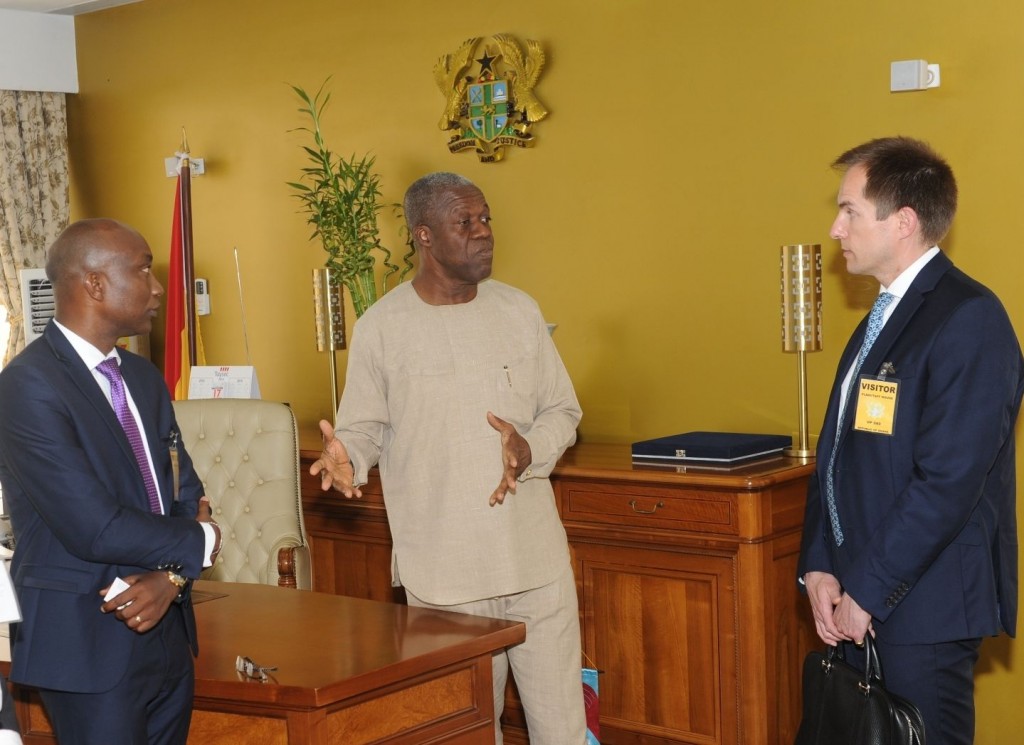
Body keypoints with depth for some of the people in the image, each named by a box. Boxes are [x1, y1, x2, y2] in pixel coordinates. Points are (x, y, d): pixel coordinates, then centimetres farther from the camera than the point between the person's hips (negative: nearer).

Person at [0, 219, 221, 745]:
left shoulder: (144, 377, 10)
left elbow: (186, 493, 9)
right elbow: (94, 529, -22)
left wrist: (171, 575, -11)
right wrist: (200, 542, -8)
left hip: (166, 632, 7)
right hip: (89, 645, -7)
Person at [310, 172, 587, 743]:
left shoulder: (520, 311, 5)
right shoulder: (381, 327, -3)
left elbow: (563, 411, 10)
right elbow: (364, 429, 3)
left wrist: (531, 450, -11)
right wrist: (347, 458, -20)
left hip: (536, 559, 3)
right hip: (443, 573, -2)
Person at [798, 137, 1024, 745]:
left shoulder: (970, 319, -14)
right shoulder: (884, 318, 15)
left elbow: (948, 482, -20)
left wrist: (866, 592, -15)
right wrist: (821, 567, 2)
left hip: (924, 609, -8)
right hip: (859, 603, 8)